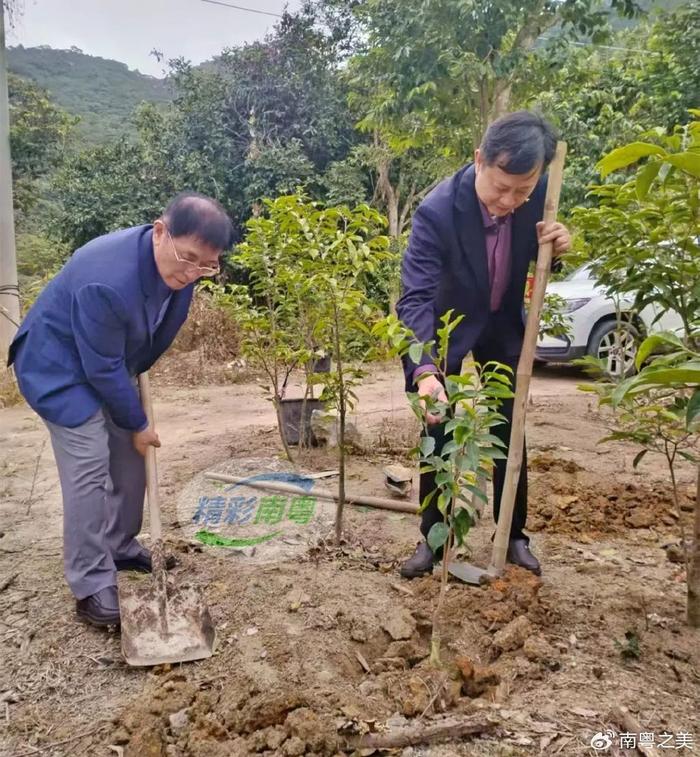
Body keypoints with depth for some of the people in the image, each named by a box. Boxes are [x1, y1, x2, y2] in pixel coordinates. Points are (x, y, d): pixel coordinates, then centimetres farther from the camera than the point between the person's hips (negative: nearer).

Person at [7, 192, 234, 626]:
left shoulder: (179, 267, -14)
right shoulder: (106, 280, -39)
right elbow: (103, 369, -29)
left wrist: (138, 399, 12)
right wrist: (138, 424, -17)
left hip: (112, 366, 8)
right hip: (60, 367, -8)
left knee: (130, 458, 10)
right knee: (89, 468, -14)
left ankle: (120, 547, 28)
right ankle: (92, 587, -3)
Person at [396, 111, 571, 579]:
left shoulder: (538, 192, -19)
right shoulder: (437, 211, -32)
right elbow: (416, 297, -37)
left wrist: (558, 243, -24)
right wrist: (424, 372, -51)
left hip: (504, 328, 3)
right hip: (450, 328, -3)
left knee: (509, 435, 7)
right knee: (439, 434, -1)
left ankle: (514, 535, 23)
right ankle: (433, 538, 15)